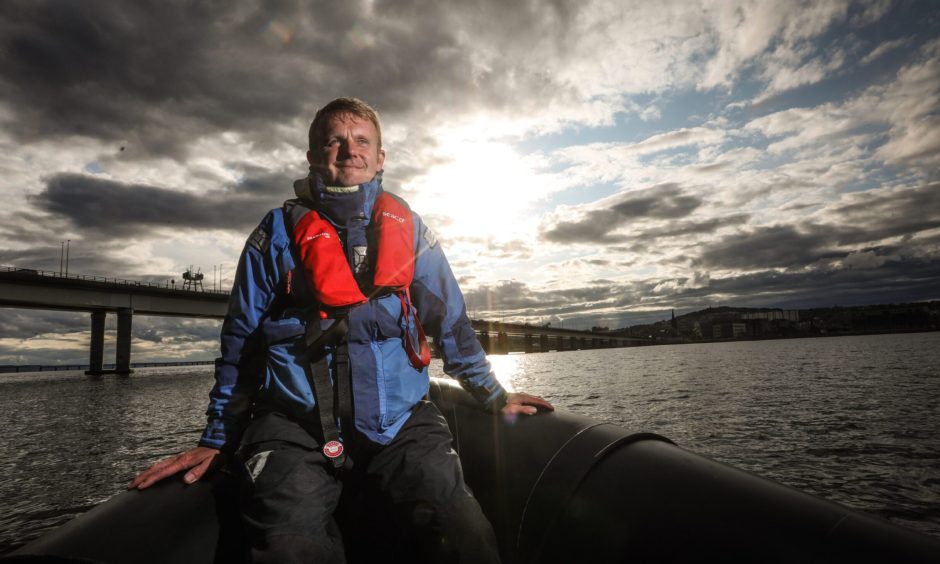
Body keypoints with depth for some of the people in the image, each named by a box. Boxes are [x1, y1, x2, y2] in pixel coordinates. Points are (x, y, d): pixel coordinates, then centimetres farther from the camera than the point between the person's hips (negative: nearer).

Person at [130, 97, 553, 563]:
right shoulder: (280, 230, 7)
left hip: (402, 422, 1)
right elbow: (240, 340, 10)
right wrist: (216, 440, 9)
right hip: (296, 428, 0)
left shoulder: (407, 226, 11)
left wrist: (495, 396, 15)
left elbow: (450, 319, 14)